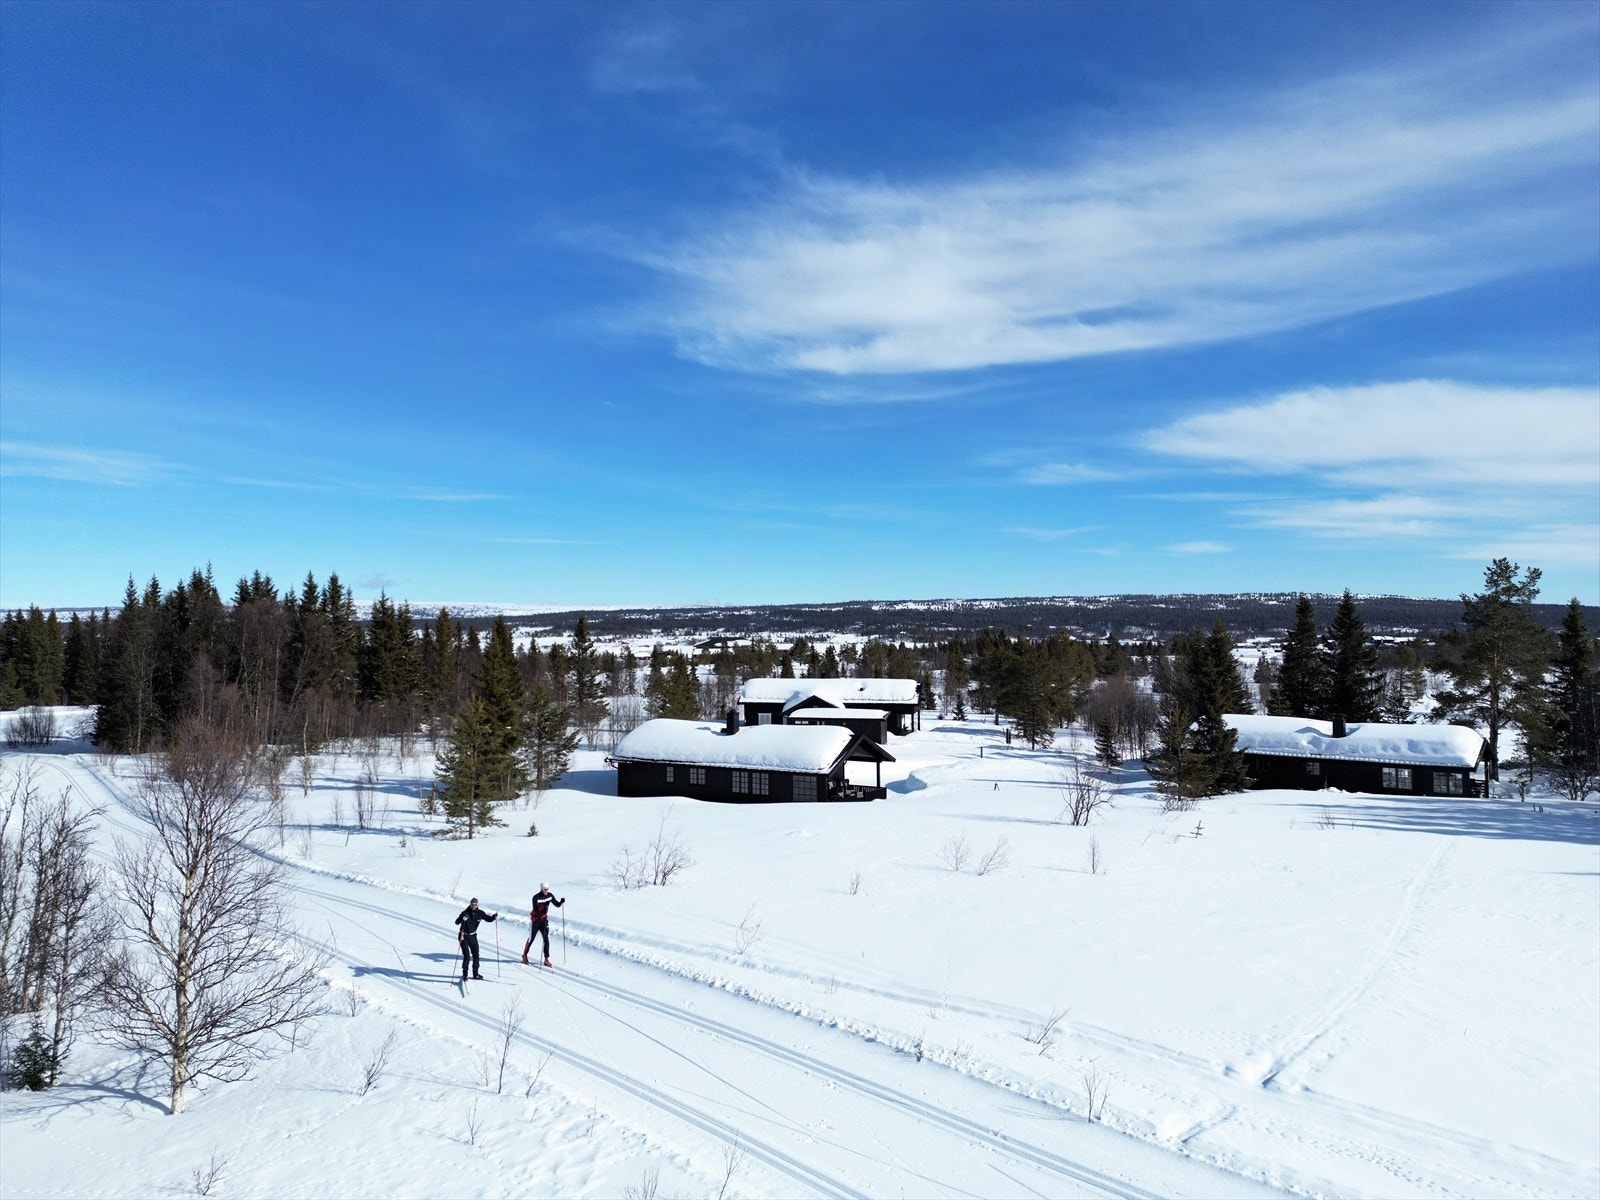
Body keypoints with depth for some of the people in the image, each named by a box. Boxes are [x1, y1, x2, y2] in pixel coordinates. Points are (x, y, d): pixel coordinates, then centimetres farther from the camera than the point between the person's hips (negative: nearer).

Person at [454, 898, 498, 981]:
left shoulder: (479, 913, -5)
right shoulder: (465, 913, -17)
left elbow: (488, 919, 2)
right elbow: (457, 922, -23)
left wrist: (494, 916, -18)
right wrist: (462, 919, -44)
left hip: (473, 936, 4)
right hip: (464, 936, -4)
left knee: (476, 955, 7)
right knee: (467, 956, -11)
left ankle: (475, 974, 21)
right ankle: (464, 975, 2)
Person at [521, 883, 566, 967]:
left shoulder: (550, 895, -5)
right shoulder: (536, 897, -21)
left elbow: (557, 905, 0)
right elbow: (536, 910, -30)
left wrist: (562, 902, -20)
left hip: (544, 919, 4)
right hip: (536, 919, -4)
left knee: (546, 939, -4)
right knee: (531, 939, 9)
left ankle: (546, 959, 0)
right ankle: (525, 955, 33)